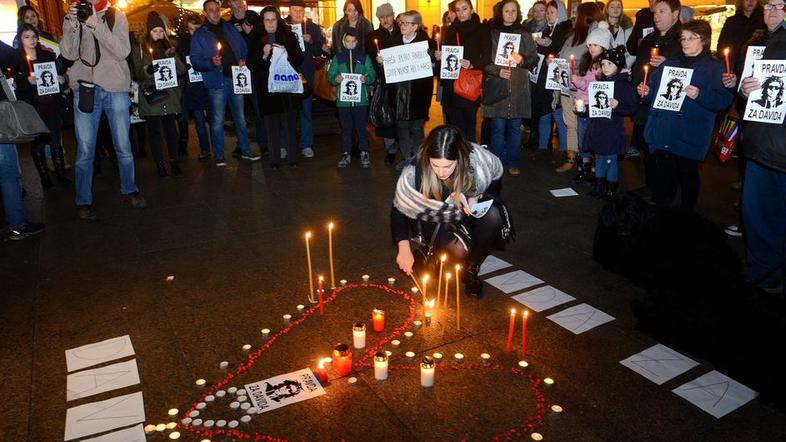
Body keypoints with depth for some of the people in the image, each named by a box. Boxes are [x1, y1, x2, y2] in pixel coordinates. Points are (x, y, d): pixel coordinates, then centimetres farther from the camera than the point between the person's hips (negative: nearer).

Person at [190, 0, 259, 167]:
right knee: (218, 121, 0)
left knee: (240, 118, 11)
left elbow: (244, 49, 20)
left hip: (236, 79, 4)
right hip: (217, 82, -4)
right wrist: (211, 62, -22)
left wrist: (243, 60, 0)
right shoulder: (200, 34, 1)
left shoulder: (231, 29, 13)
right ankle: (219, 155, 9)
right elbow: (195, 60, -4)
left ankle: (245, 151, 21)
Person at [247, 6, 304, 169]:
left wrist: (287, 53, -15)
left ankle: (292, 157, 10)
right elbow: (251, 65, 2)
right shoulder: (256, 41, 6)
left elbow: (299, 59, 4)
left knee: (289, 124, 0)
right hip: (267, 88, 0)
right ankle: (275, 159, 9)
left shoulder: (288, 37, 6)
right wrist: (264, 56, -15)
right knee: (272, 126, 1)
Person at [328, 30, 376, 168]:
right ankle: (346, 154, 14)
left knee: (361, 127, 2)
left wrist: (366, 78, -18)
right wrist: (335, 79, -17)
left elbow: (372, 74, 3)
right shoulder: (338, 58, 9)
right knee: (346, 128, 7)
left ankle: (364, 153, 12)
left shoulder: (364, 57, 7)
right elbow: (330, 74, 5)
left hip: (361, 99, -1)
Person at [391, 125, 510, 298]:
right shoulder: (414, 173, -28)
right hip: (432, 221, -2)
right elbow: (399, 210, -14)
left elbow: (495, 180, -2)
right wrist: (403, 247, -25)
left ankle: (471, 270, -7)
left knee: (493, 215, -29)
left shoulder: (477, 160, -26)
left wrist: (476, 197, -21)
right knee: (458, 250, -31)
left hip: (466, 216, 3)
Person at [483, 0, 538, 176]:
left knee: (515, 127, 6)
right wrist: (497, 71, -15)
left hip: (518, 88, 2)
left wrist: (522, 60, -12)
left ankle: (512, 163, 16)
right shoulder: (491, 33, 3)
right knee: (498, 127, -1)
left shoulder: (525, 34, 10)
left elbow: (534, 59, 8)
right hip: (496, 86, -2)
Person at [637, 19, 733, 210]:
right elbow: (654, 90, 22)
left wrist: (699, 95, -24)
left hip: (690, 137, -4)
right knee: (663, 175, 8)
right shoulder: (669, 64, 18)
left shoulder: (715, 68, 1)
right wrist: (646, 92, 0)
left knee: (687, 175, 5)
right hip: (662, 133, 4)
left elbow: (724, 100, -10)